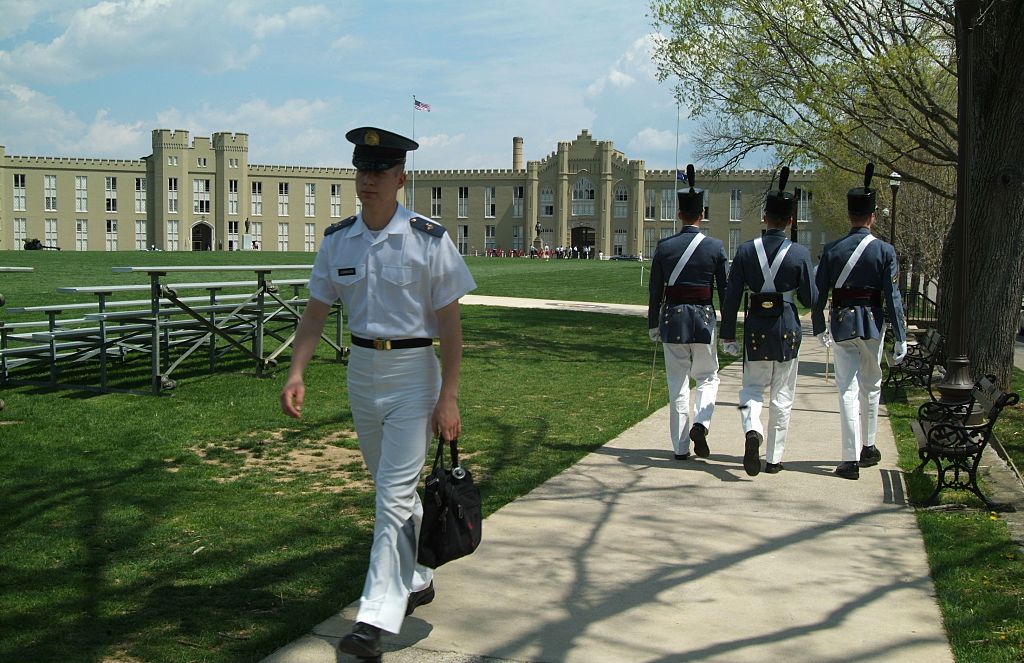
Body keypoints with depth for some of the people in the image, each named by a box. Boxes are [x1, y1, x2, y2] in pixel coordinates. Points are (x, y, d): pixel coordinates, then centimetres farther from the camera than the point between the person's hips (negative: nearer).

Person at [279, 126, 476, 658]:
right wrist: (296, 373, -7)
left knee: (394, 494, -9)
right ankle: (416, 581, 35)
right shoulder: (337, 239, 2)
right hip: (361, 369, 6)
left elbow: (450, 323, -10)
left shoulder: (429, 240, -11)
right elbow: (316, 312, 6)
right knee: (392, 488, 17)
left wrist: (447, 397, -14)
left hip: (413, 371, -5)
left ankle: (375, 619, -6)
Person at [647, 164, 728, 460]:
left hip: (672, 318, 1)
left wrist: (653, 325, 11)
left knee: (677, 383, 7)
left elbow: (654, 291, 1)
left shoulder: (664, 247, -2)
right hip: (704, 319, -1)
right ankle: (700, 425, -9)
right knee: (708, 377, 16)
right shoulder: (715, 247, -4)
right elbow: (725, 290, -2)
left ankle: (680, 447, 10)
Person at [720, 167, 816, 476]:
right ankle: (774, 458, 14)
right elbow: (809, 299, -3)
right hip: (787, 327, -1)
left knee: (753, 385, 14)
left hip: (756, 326, 1)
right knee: (782, 395, 9)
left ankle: (752, 430, -15)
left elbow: (732, 297, -3)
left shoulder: (746, 250, -4)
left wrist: (728, 335, 3)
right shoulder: (800, 253, -7)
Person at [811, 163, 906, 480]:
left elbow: (819, 293, 1)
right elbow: (893, 297, -7)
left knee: (848, 390, 0)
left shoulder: (832, 250, -2)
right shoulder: (885, 250, -5)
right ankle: (868, 447, 31)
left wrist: (819, 328, 15)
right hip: (873, 323, 0)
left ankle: (851, 459, -6)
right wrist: (900, 337, -3)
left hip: (842, 323, 0)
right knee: (871, 386, 18)